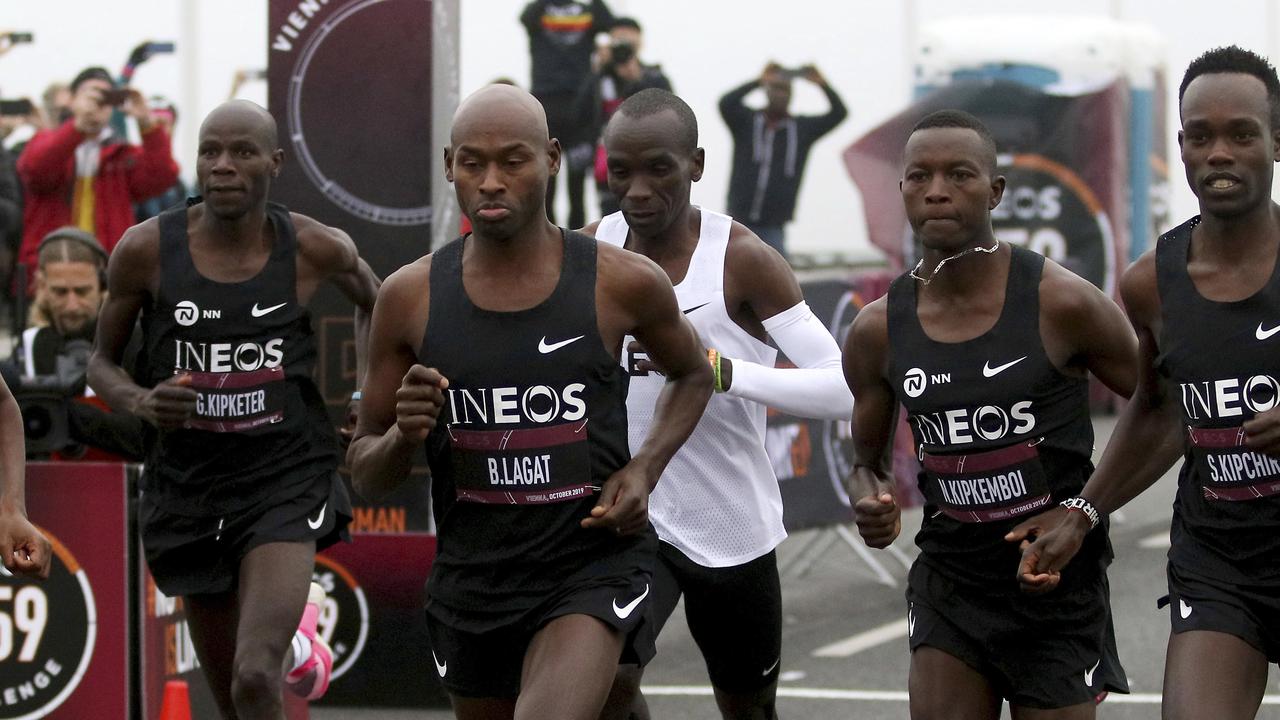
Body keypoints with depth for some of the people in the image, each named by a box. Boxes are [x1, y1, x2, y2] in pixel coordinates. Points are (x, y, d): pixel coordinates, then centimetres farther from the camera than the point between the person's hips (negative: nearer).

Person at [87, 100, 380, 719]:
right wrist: (140, 402, -16)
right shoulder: (145, 249, -8)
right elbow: (101, 361, 5)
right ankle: (295, 636, 53)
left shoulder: (315, 249, -7)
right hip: (188, 483, 2)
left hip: (285, 480, -2)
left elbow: (371, 301, 17)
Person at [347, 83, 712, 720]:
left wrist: (644, 469, -2)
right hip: (471, 579, 4)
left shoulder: (622, 283, -7)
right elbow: (365, 473, 5)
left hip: (593, 566, -3)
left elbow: (692, 374, 16)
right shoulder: (410, 297, -3)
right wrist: (404, 435, -18)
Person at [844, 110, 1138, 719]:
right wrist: (870, 502, -10)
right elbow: (867, 461, 14)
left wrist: (1085, 510, -13)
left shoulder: (1062, 303, -12)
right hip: (949, 582, 3)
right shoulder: (876, 331, -1)